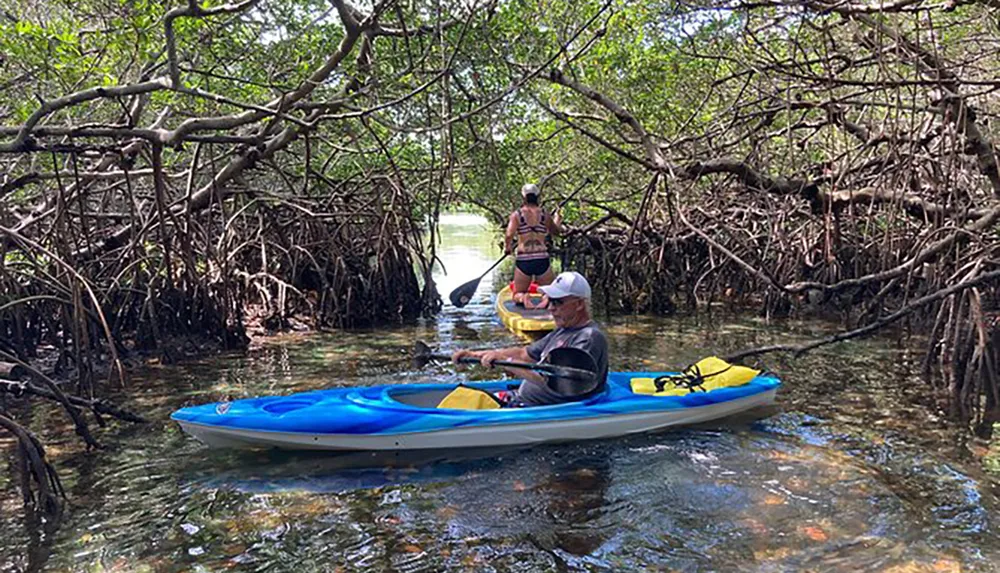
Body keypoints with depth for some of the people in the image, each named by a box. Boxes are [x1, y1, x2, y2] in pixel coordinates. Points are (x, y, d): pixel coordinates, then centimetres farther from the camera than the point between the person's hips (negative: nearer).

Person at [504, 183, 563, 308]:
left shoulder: (516, 214, -2)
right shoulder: (544, 214, 3)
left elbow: (509, 235, -15)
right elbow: (557, 231, 18)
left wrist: (508, 248, 5)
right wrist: (557, 219, 39)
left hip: (522, 261, -1)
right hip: (542, 260, 1)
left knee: (518, 295, 16)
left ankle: (523, 298, -20)